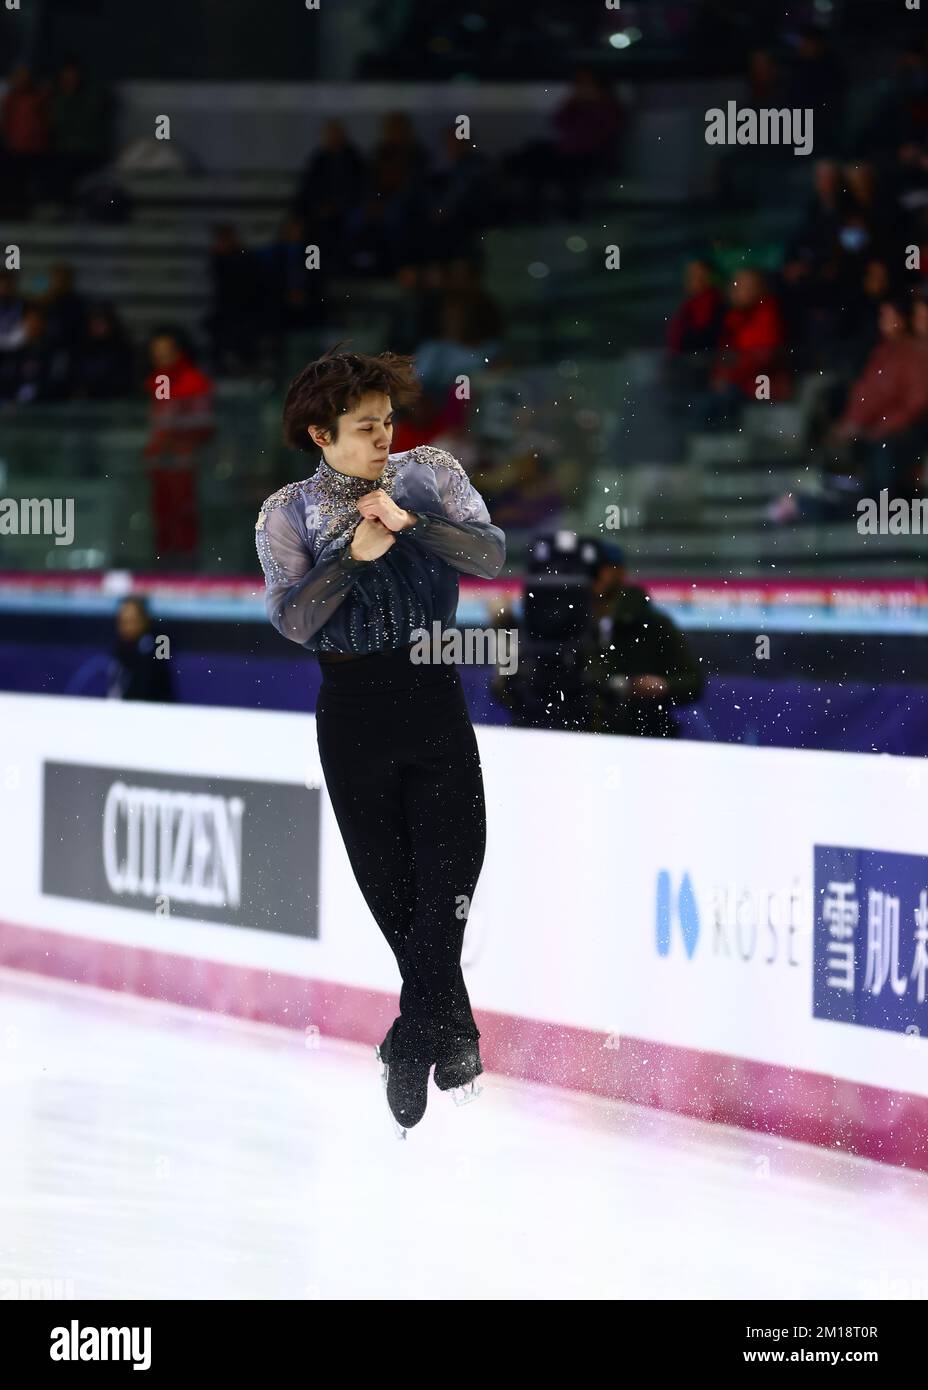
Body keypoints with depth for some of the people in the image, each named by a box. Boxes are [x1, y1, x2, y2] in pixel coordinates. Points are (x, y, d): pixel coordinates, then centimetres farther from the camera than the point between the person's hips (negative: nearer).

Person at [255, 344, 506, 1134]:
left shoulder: (430, 475, 3)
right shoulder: (288, 514, -1)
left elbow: (490, 556, -9)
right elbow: (293, 619, -12)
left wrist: (410, 522, -21)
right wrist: (354, 554, -23)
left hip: (435, 697, 1)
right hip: (353, 707, 0)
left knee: (452, 868, -7)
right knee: (389, 882, 3)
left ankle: (414, 1040, 8)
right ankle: (450, 1030, 20)